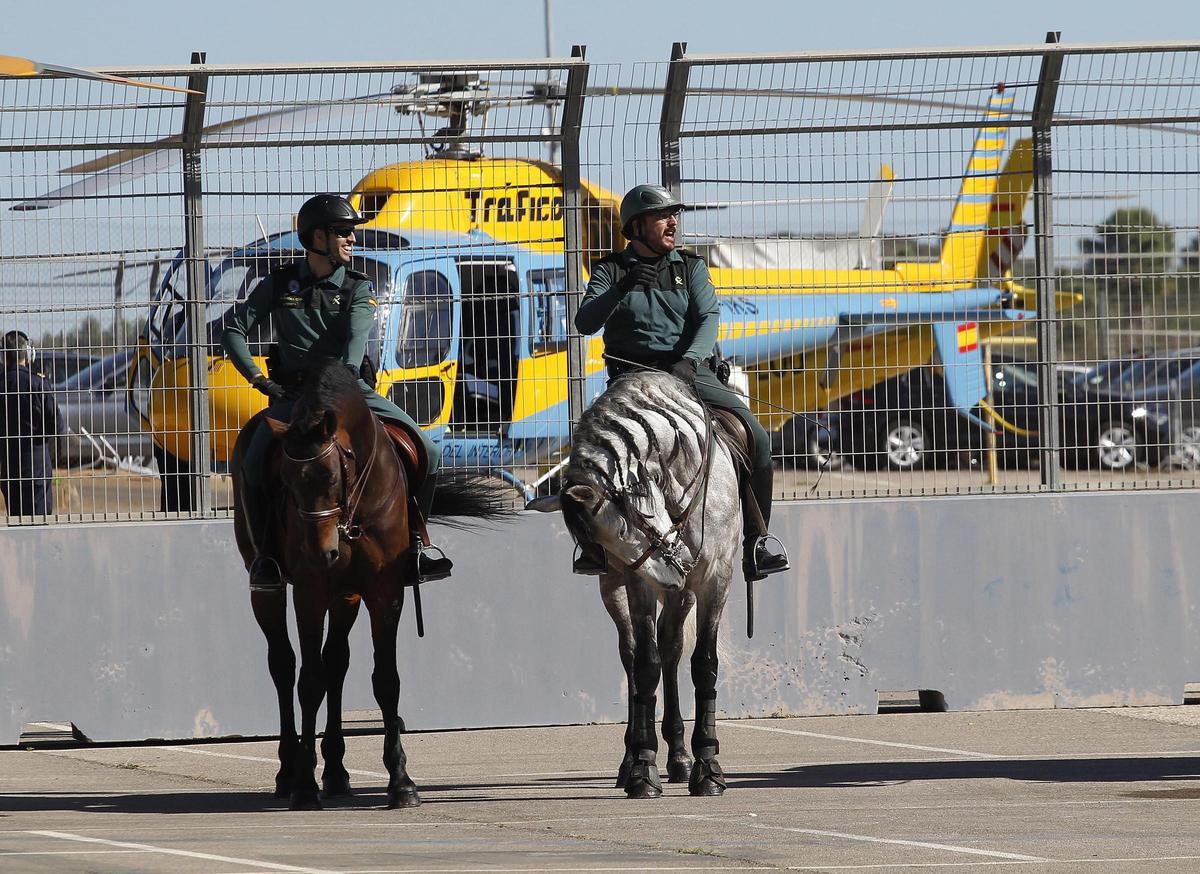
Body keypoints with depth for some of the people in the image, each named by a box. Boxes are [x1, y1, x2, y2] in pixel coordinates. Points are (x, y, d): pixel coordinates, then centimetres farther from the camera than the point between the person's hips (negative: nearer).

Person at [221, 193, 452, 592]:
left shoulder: (358, 289, 7)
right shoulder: (280, 285, 8)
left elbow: (355, 339, -11)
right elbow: (234, 330, 8)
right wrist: (257, 377, -6)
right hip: (292, 394, -1)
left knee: (426, 454, -12)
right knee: (253, 465, -27)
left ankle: (413, 536, 7)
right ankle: (265, 552, -9)